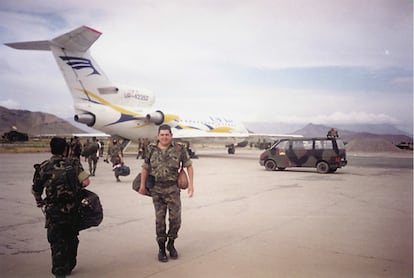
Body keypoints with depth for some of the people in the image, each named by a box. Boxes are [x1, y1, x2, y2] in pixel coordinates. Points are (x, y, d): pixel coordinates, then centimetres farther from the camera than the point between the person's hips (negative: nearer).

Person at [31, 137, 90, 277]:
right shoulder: (73, 163, -3)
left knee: (57, 242, 10)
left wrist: (39, 202, 26)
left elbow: (36, 191, 6)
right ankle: (69, 266, 35)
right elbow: (85, 182, -13)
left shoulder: (43, 167, -4)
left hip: (54, 211, -2)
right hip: (73, 209, 2)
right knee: (71, 238, 21)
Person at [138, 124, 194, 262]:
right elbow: (145, 168, 9)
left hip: (173, 189, -1)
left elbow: (189, 165, 2)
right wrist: (142, 186, 8)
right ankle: (161, 248, 17)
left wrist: (191, 184, -5)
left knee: (175, 218, -2)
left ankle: (171, 244, 22)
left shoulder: (178, 149, -3)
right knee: (160, 219, 4)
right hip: (157, 189, 1)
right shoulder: (152, 150, 2)